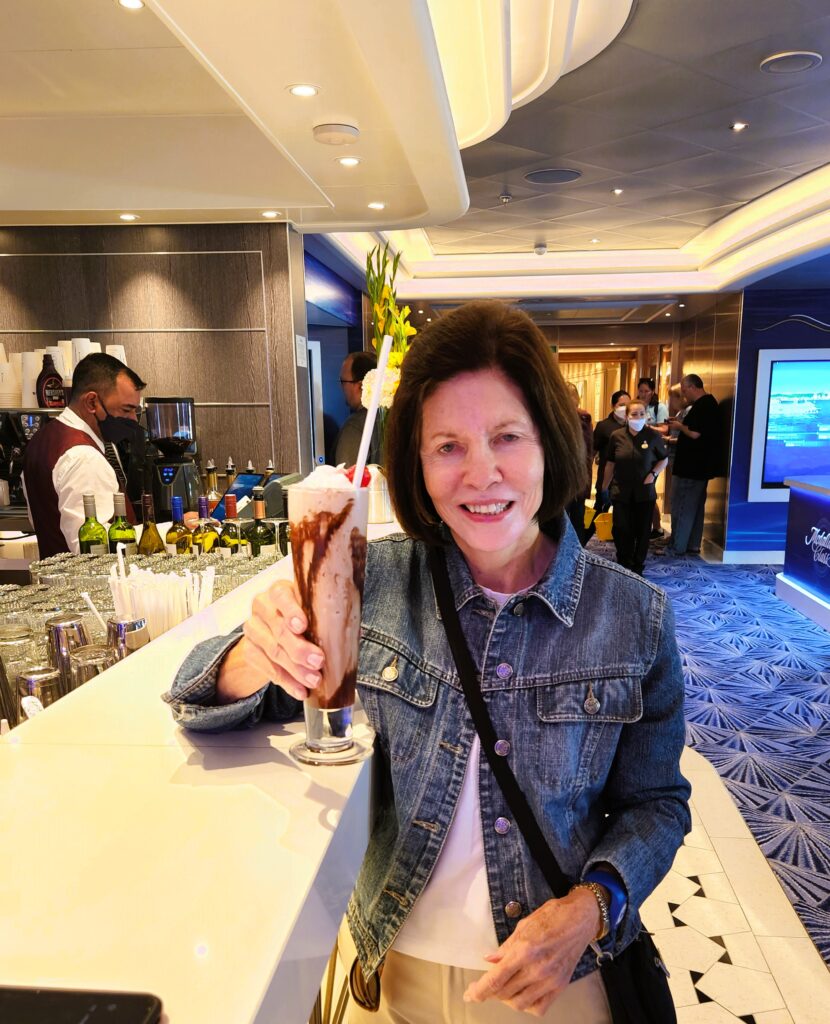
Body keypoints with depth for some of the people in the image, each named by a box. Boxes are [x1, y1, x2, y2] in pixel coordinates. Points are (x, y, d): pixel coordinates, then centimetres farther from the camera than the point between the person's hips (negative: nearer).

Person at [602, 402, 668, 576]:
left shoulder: (654, 436, -4)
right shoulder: (616, 436, -2)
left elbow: (664, 459, 8)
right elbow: (610, 464, 7)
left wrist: (653, 474, -9)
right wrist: (604, 488, 12)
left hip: (645, 493, 0)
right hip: (621, 492, 0)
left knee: (642, 531, 8)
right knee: (621, 530, 1)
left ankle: (638, 567, 24)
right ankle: (623, 566, 19)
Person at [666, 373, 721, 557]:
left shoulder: (701, 406, -19)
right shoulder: (710, 403, 14)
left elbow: (695, 434, -26)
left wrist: (680, 426, -9)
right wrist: (682, 425, 11)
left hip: (691, 467, -10)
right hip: (701, 466, 10)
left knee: (682, 507, -3)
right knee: (696, 506, 14)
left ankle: (677, 547, 3)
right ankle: (693, 545, 21)